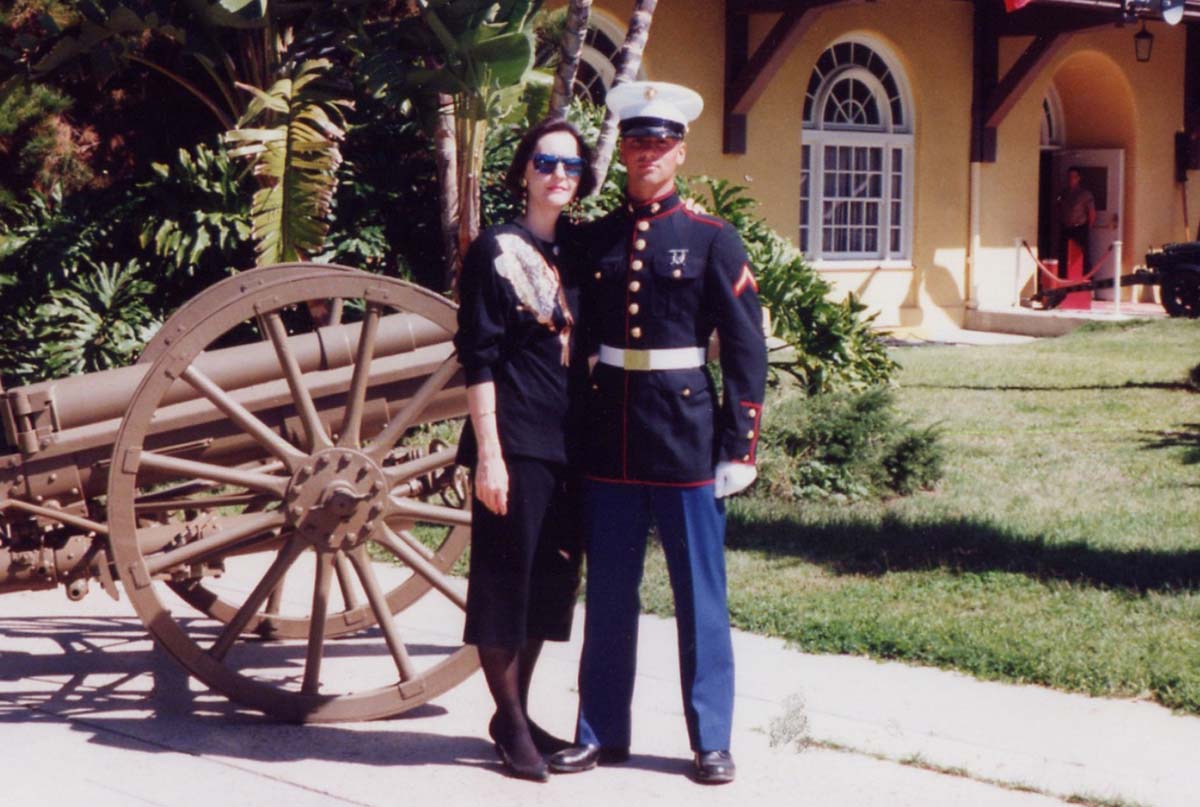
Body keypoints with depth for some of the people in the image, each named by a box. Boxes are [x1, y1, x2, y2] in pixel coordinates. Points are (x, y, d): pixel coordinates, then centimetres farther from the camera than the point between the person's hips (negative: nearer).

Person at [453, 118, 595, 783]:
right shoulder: (495, 251, -6)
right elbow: (477, 359, -10)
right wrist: (488, 451, -15)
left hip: (569, 443, 7)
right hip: (516, 444, -7)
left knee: (550, 578, 11)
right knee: (507, 576, 0)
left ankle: (518, 714, 24)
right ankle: (511, 727, 11)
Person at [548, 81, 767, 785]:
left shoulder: (713, 240, -2)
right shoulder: (593, 240, 7)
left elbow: (747, 350, -3)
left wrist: (740, 448, -8)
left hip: (686, 437, -3)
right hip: (610, 440, 3)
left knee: (700, 595, 4)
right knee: (609, 594, 10)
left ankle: (713, 741, 13)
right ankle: (602, 733, 21)